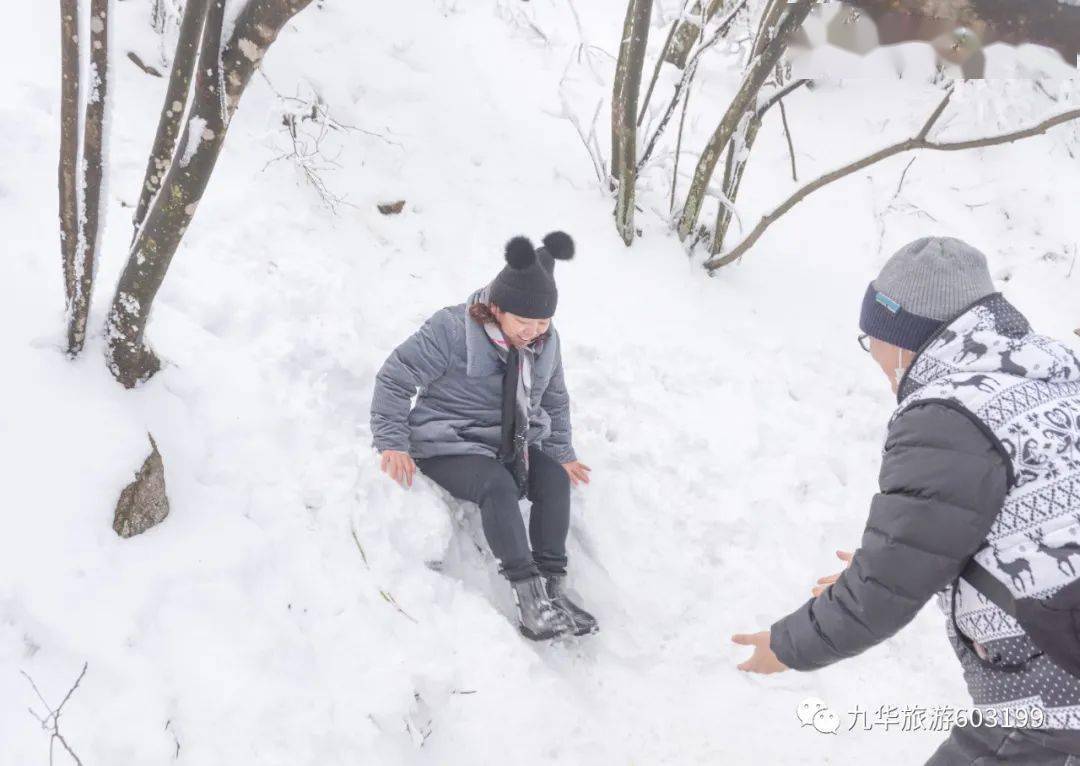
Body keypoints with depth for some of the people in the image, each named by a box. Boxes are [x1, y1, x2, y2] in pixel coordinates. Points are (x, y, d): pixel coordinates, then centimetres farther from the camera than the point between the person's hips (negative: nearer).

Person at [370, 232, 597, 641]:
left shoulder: (545, 341, 2)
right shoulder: (452, 329, -18)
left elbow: (555, 399, 19)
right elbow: (395, 378, -14)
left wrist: (561, 453, 13)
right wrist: (392, 443, -20)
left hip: (514, 445, 6)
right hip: (450, 446, -6)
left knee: (555, 478, -23)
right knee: (497, 485, -34)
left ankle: (554, 585, -22)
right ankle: (529, 596, -36)